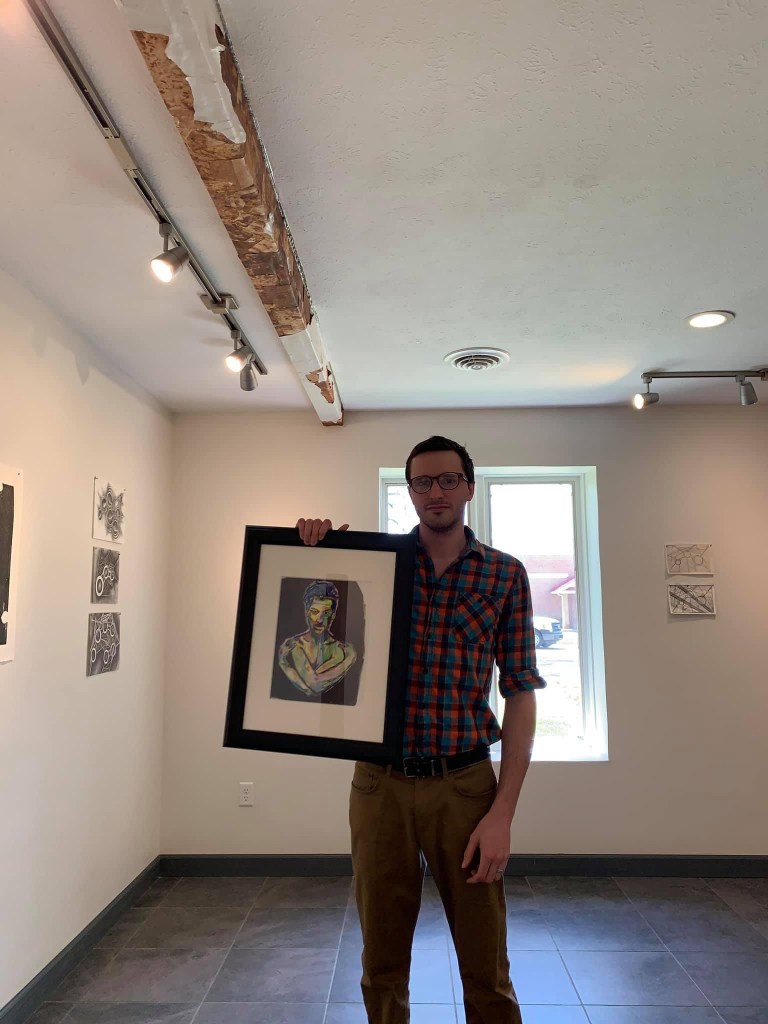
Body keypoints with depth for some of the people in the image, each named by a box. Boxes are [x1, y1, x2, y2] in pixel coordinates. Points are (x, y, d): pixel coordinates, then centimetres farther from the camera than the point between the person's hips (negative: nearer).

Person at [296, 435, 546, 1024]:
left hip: (464, 785, -1)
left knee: (486, 970, 11)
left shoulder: (505, 574, -1)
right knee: (382, 965, 16)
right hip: (380, 783, 1)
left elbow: (520, 696, -2)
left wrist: (502, 813, -9)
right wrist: (314, 548, -8)